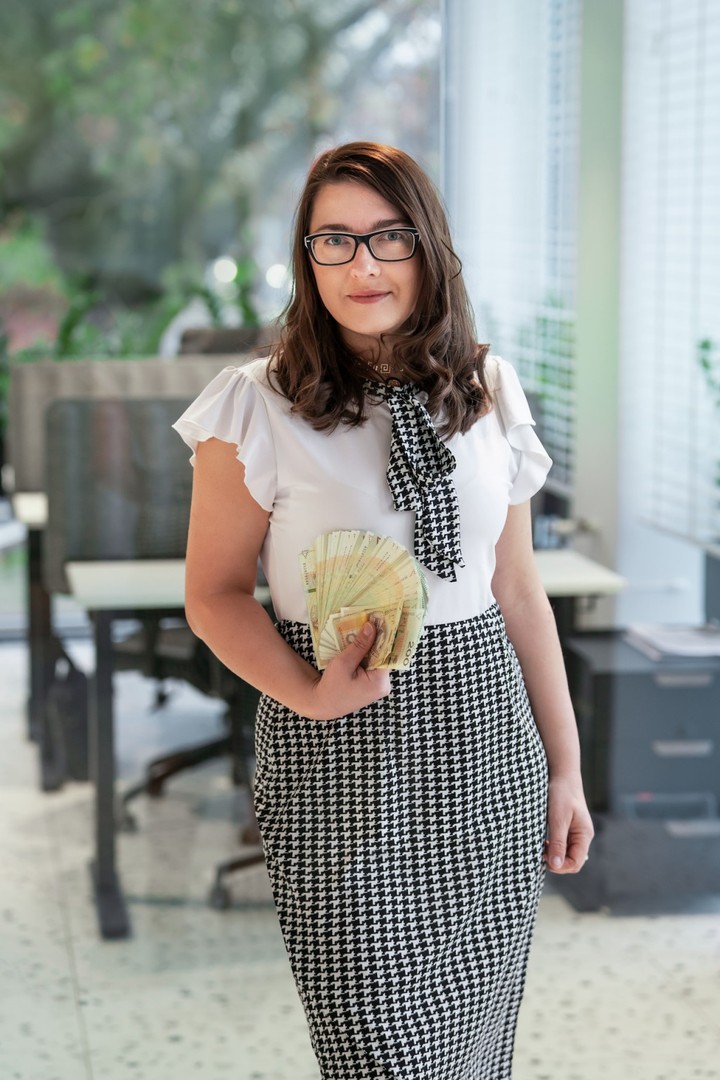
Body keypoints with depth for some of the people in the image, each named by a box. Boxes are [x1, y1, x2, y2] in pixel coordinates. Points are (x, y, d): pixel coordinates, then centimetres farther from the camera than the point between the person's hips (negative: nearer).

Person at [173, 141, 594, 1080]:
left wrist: (563, 766, 11)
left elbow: (518, 592, 11)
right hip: (341, 759, -3)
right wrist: (309, 695, -19)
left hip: (487, 750, 4)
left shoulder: (491, 395, 6)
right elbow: (215, 593, -2)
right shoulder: (258, 407, -6)